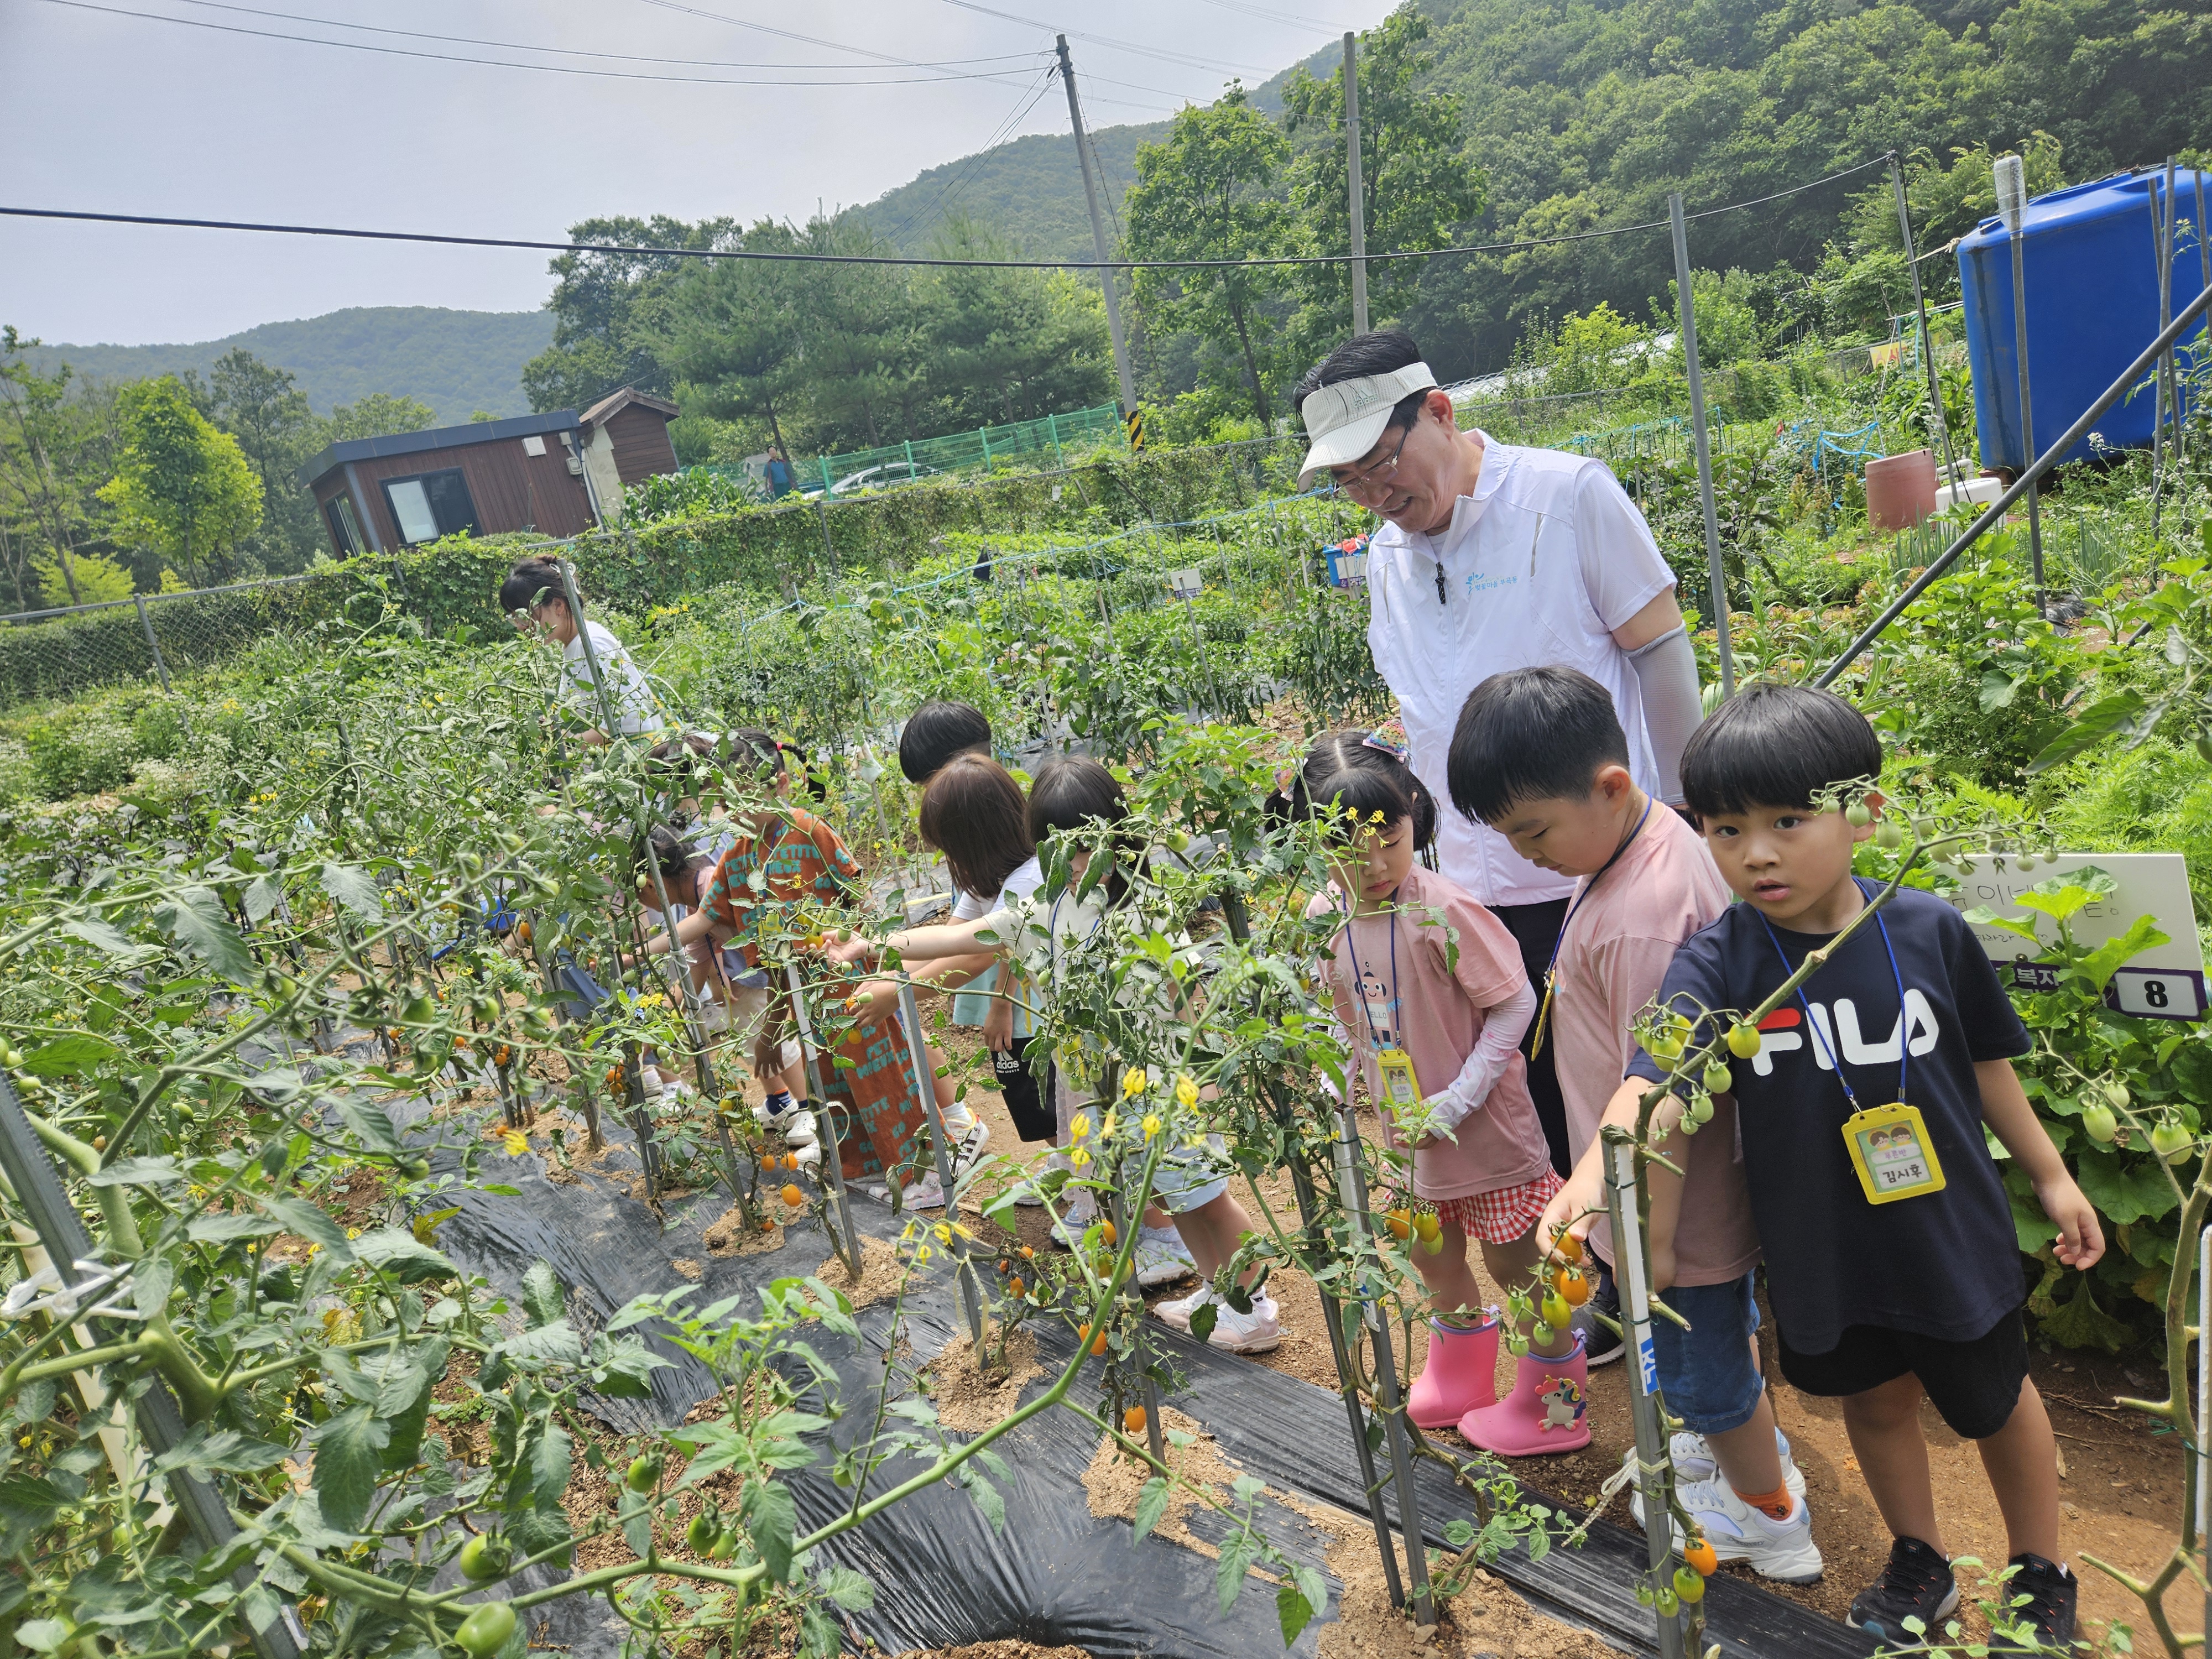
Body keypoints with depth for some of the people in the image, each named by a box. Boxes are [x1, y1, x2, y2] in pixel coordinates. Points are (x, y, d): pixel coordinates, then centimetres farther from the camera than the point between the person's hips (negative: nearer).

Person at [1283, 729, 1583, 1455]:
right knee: (1432, 1257, 23)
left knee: (1515, 1261, 9)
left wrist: (1453, 1105, -20)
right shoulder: (1324, 918, -6)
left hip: (1484, 1124, -6)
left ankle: (1555, 1402, 33)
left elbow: (1514, 1006, -19)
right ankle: (1462, 1379, 49)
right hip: (1406, 1126, 6)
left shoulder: (1443, 911, -25)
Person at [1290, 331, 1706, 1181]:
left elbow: (1663, 655, -3)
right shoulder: (1385, 555, 10)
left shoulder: (1569, 493, -5)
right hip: (1478, 894, 5)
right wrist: (1425, 859, 13)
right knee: (1540, 1119, 12)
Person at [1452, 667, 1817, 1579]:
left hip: (1674, 1209, -9)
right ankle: (1750, 1448, 57)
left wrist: (1626, 1226, -23)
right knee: (1723, 1326, 32)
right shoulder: (1663, 832, -5)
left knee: (1701, 1368, 17)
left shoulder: (1636, 918, -35)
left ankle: (1770, 1518, 42)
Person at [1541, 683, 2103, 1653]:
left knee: (1996, 1401, 21)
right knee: (1875, 1399, 21)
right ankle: (1919, 1561, 49)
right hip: (1820, 1252, 0)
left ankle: (2041, 1574, 49)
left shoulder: (1929, 932, -14)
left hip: (1953, 1234, 0)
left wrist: (2050, 1178, 12)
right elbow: (1656, 1085, -33)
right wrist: (1595, 1176, -50)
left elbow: (1984, 1063, 2)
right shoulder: (1716, 965, -19)